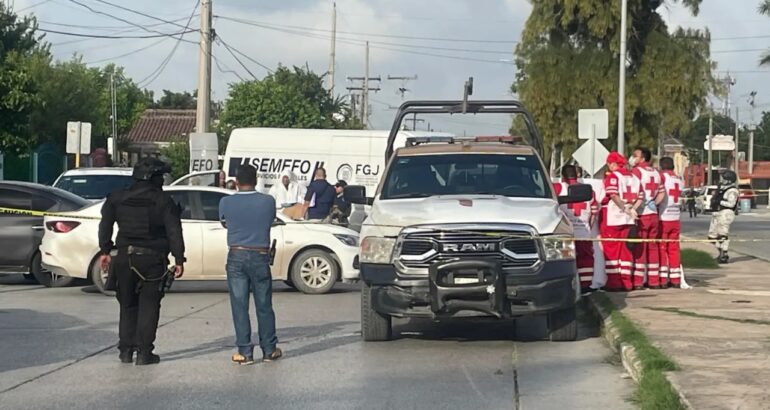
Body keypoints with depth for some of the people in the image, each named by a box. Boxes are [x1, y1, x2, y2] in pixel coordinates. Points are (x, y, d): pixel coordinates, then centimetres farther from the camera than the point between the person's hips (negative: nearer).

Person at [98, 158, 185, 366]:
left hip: (125, 257, 3)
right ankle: (144, 352, -2)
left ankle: (126, 350, 12)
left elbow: (105, 225, 6)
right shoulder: (163, 201, -4)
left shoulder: (118, 198, 8)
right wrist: (179, 259, -5)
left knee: (127, 305, 14)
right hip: (152, 259, -3)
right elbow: (174, 231, -7)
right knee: (149, 306, 2)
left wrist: (105, 251, 10)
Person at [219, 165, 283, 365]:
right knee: (264, 306, 10)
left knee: (239, 306, 3)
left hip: (236, 257, 0)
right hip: (260, 257, 0)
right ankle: (269, 350, 17)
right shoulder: (268, 202, -6)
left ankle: (245, 352, 3)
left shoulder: (226, 203, -5)